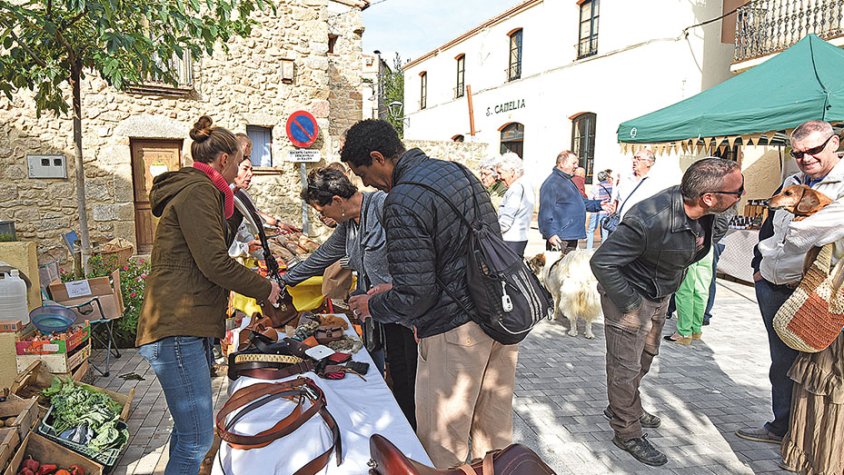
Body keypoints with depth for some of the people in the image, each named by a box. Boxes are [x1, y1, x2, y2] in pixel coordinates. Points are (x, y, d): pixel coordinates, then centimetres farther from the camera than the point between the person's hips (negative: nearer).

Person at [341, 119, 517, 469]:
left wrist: (372, 305, 1)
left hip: (456, 333, -9)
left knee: (442, 445, 9)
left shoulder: (402, 202, -19)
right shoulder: (458, 169, 9)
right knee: (494, 431, 23)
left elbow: (414, 295, -21)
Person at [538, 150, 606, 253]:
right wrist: (550, 233, -28)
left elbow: (582, 201, 31)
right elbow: (546, 211, -22)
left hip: (572, 237, 11)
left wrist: (598, 205, 17)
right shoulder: (552, 182, -14)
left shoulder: (568, 181, 21)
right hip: (559, 238, -11)